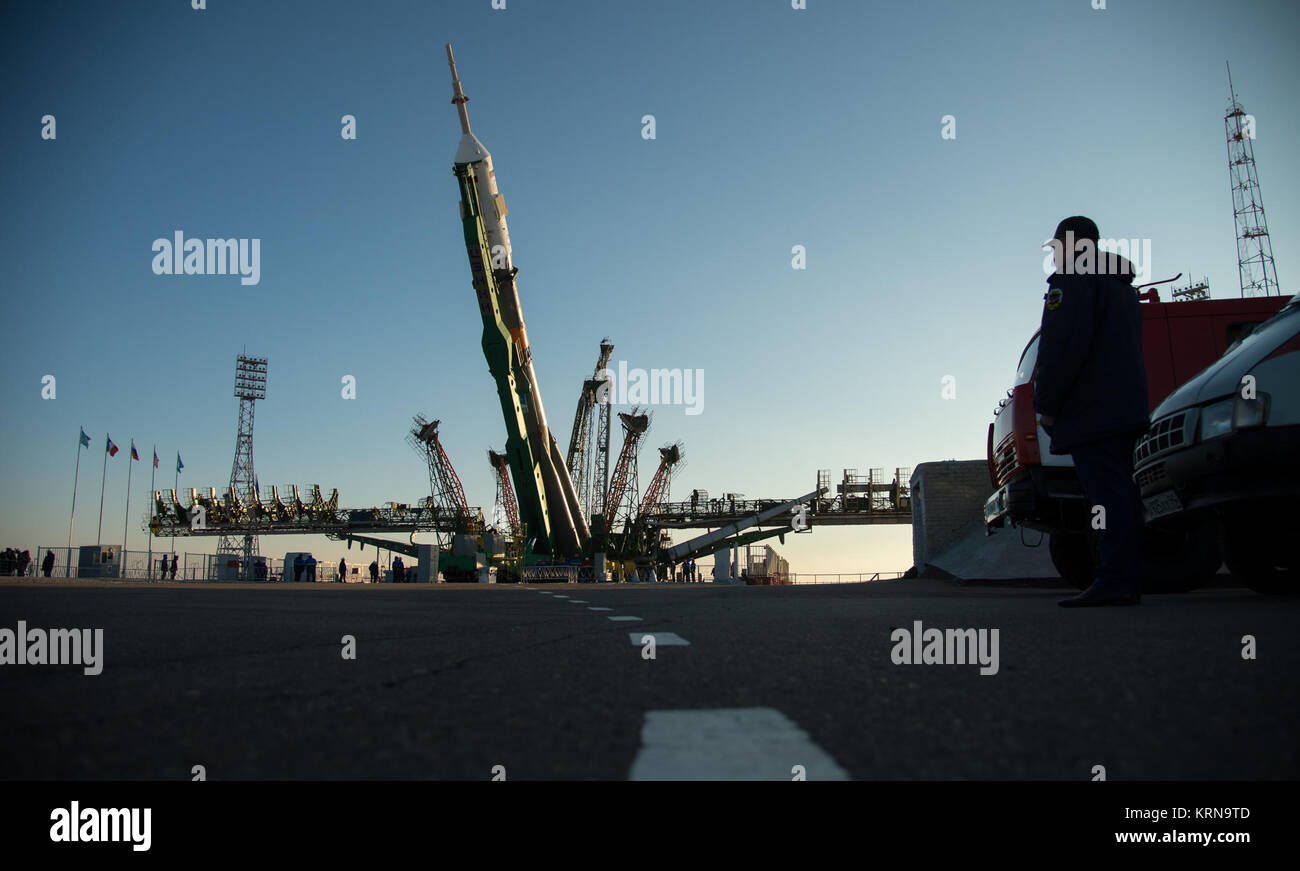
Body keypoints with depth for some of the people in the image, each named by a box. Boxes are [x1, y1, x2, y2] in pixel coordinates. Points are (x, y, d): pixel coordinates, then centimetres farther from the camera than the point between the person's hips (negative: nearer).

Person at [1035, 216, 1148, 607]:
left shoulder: (1072, 280, -4)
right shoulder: (1121, 285, 27)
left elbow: (1062, 347, -16)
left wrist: (1046, 404, -11)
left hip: (1091, 411, -10)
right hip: (1126, 408, 10)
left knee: (1108, 493, -14)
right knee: (1121, 493, 8)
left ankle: (1114, 580, -18)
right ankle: (1127, 582, 9)